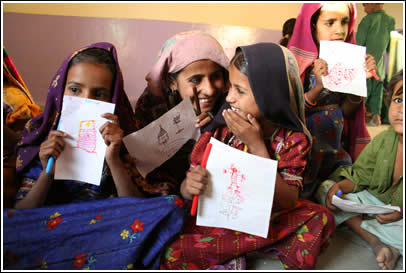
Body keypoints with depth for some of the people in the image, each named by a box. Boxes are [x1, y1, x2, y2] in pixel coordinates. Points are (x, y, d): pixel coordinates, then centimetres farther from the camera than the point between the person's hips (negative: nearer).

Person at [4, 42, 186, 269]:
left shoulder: (120, 137, -1)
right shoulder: (39, 135, 2)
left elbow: (136, 209, -7)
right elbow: (20, 215, 2)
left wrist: (113, 159, -20)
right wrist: (47, 172, -17)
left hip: (106, 229, 2)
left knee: (172, 206, -24)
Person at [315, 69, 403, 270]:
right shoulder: (383, 140, -9)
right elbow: (359, 177, -2)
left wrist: (400, 213, -28)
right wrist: (338, 187, -21)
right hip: (375, 200, 5)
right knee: (325, 188, -11)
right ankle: (377, 243, -18)